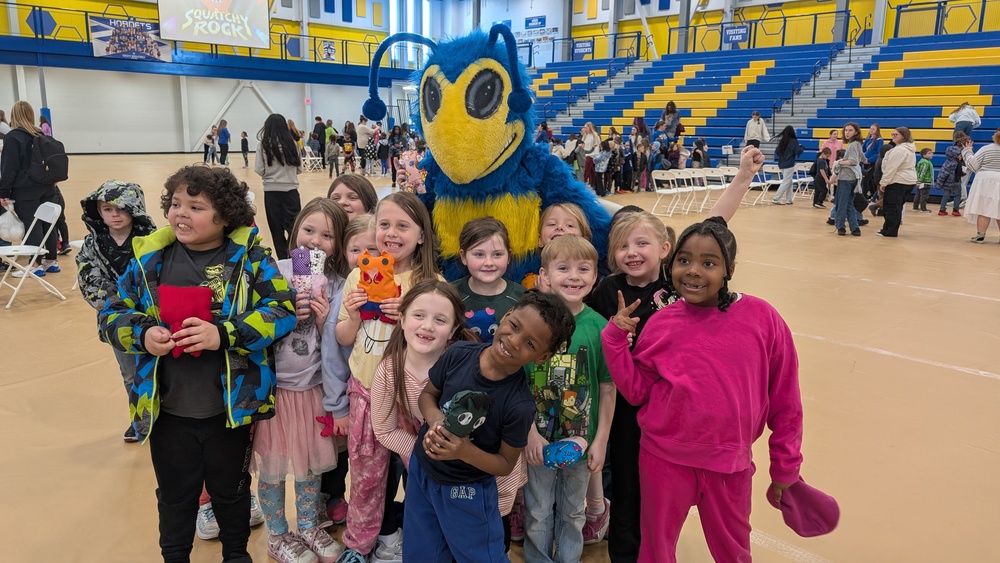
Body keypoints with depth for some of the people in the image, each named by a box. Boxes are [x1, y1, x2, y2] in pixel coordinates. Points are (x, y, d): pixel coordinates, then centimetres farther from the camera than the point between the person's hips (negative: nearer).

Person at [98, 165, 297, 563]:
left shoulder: (249, 256, -9)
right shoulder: (150, 257, -1)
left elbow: (282, 310, -17)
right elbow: (112, 314, 5)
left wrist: (224, 334, -27)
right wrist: (142, 334, -16)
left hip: (230, 407, -2)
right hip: (167, 410, 2)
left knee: (230, 490, 21)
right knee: (175, 495, 20)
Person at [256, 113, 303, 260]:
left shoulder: (263, 144, -5)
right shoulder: (291, 143, -2)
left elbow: (259, 170, -6)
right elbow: (299, 168, 4)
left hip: (271, 191, 0)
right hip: (290, 190, 0)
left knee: (276, 228, 8)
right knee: (294, 225, 4)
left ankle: (283, 259, 12)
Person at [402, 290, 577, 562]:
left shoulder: (519, 405, -28)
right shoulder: (459, 354, -18)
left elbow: (506, 464, -15)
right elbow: (427, 394, -1)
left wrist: (466, 451, -33)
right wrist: (435, 419, -22)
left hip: (465, 491, -4)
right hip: (420, 470, 4)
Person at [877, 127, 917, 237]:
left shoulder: (899, 149, -17)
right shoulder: (910, 149, 17)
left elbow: (891, 168, -20)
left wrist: (883, 182, -16)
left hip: (898, 182, -10)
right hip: (910, 181, 10)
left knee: (891, 207, -5)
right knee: (897, 206, 13)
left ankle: (889, 231, -2)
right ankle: (891, 230, 17)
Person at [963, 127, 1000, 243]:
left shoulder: (986, 149, -5)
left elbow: (972, 165, -6)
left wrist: (967, 151, 6)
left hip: (986, 182, -3)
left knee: (984, 209, -3)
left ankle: (980, 235, -4)